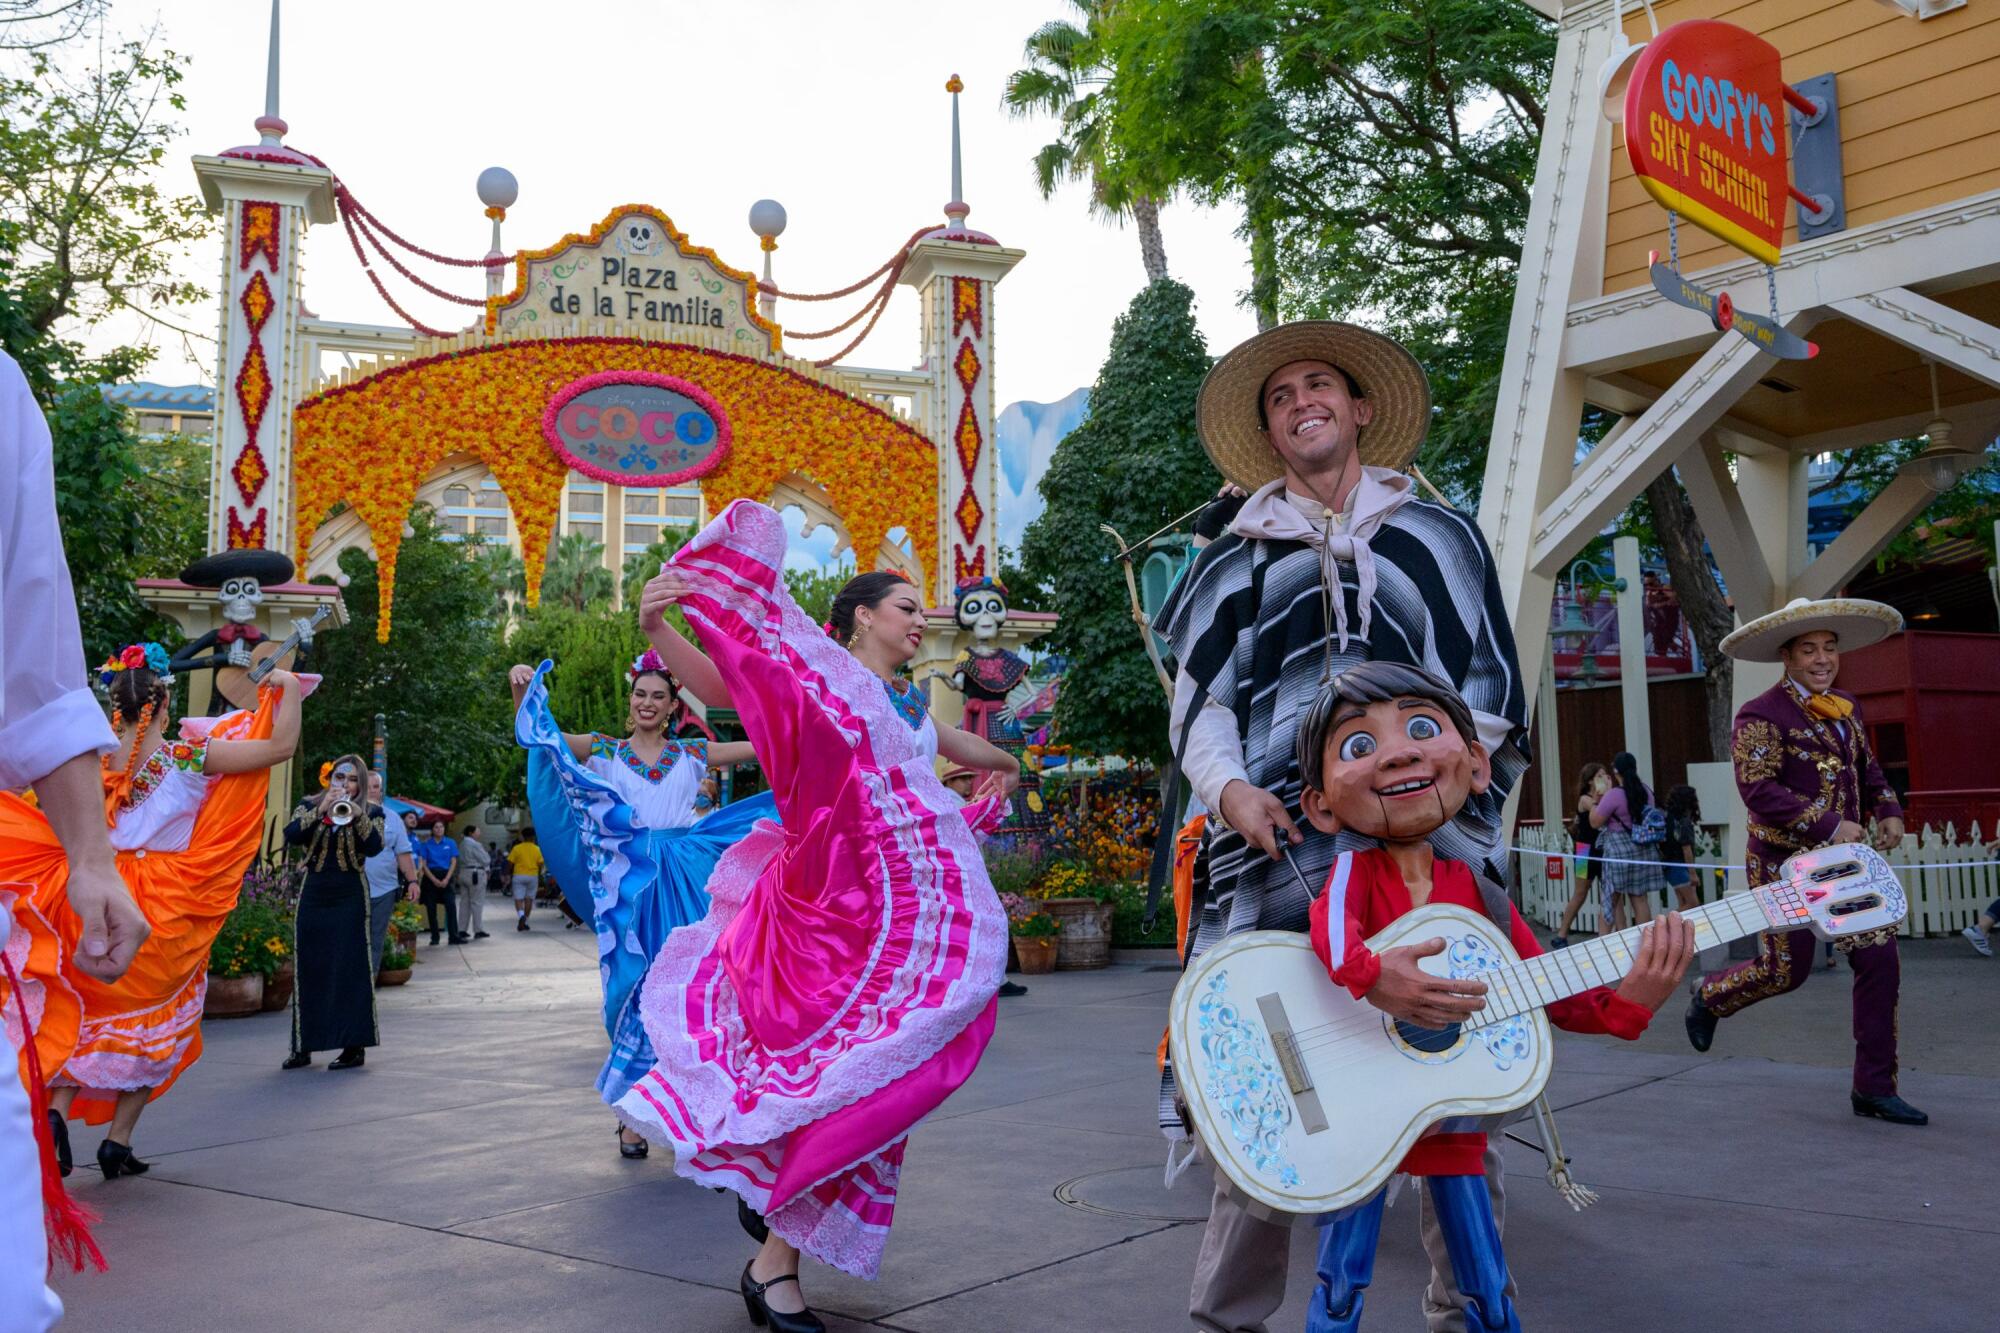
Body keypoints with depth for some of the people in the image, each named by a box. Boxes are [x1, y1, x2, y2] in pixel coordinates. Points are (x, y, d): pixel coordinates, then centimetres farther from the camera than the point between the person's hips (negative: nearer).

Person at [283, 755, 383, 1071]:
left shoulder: (370, 813, 5)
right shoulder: (309, 806, 10)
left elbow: (374, 847, -13)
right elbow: (291, 835, -9)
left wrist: (357, 815, -26)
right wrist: (321, 810, -21)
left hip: (349, 898, -2)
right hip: (313, 896, 3)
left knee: (351, 969, -5)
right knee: (308, 969, 4)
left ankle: (355, 1046, -1)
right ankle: (302, 1046, 12)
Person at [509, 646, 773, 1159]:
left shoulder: (692, 754, 10)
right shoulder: (603, 751, 7)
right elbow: (537, 734, 0)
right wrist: (523, 691, -18)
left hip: (681, 882, 1)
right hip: (626, 882, -1)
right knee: (634, 986, -1)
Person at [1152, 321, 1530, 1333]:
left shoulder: (1437, 537, 18)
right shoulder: (1237, 559, 20)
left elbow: (1490, 686, 12)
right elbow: (1197, 701, 12)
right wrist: (1229, 791, -7)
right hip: (1277, 846, 0)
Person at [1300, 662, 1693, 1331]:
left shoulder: (1485, 898, -1)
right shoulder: (1355, 870, -11)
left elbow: (1556, 995, 2)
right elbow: (1330, 921, -33)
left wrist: (1626, 999, -16)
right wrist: (1372, 975, -52)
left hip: (1454, 1120, 4)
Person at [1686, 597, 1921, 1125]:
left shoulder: (1845, 708, 11)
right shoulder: (1762, 715, -13)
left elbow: (1867, 768, 24)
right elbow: (1757, 790, -21)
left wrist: (1887, 810, 5)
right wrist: (1828, 824, -23)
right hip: (1785, 861, -7)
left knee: (1881, 962, 0)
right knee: (1786, 971, 0)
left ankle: (1875, 1088, 10)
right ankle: (1708, 999, 31)